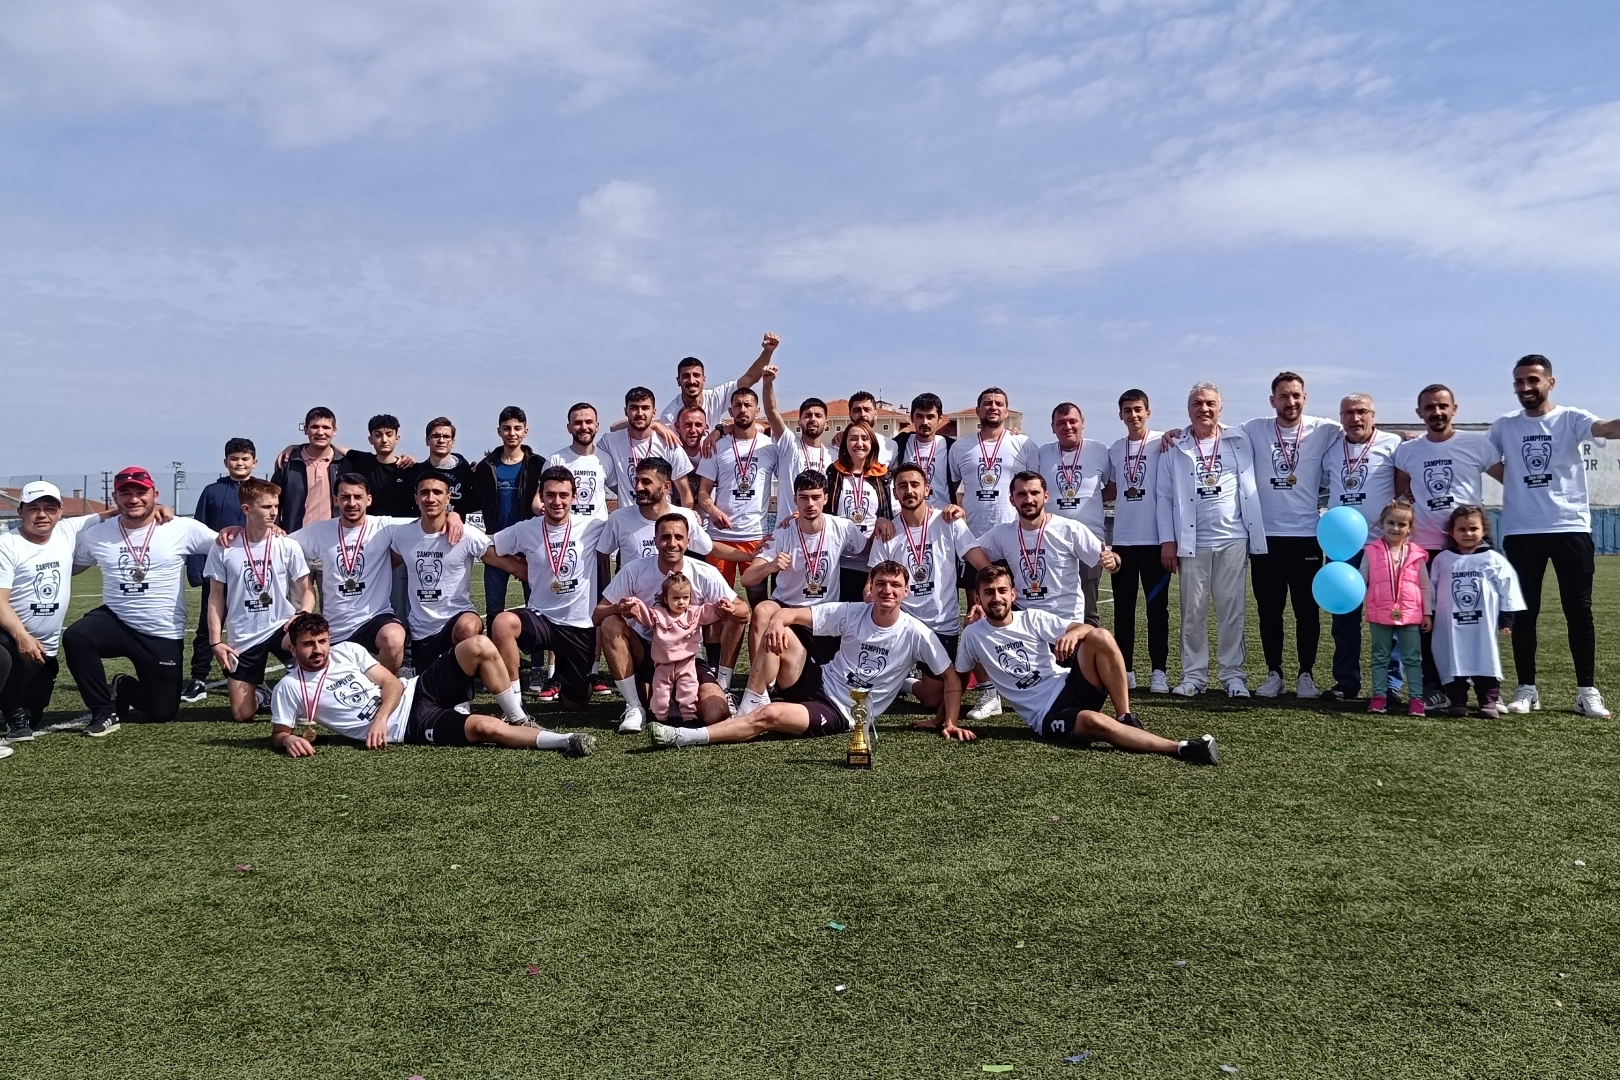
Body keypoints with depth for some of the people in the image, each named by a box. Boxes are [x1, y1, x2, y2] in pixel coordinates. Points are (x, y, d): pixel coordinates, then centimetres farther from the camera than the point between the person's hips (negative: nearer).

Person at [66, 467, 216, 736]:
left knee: (163, 712, 3)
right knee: (75, 637, -32)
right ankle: (104, 711, -10)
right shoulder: (96, 534, 1)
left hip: (164, 635, -2)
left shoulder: (183, 528, -10)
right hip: (115, 621, 2)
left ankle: (124, 689, 40)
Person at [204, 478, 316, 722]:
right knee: (242, 715, -1)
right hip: (242, 638, 1)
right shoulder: (223, 549, -4)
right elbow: (216, 596, 3)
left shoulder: (288, 546, -5)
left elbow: (307, 590, -1)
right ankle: (260, 695, 36)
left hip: (281, 627, 0)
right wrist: (215, 641, -2)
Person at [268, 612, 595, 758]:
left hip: (418, 691, 5)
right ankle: (564, 741, -24)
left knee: (480, 646, -17)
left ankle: (518, 720, -3)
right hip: (410, 726, -5)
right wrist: (289, 740, -23)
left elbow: (393, 684, 5)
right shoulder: (289, 689, 0)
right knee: (483, 727, -31)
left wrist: (380, 716, -15)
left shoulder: (347, 650, 9)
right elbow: (277, 736, 4)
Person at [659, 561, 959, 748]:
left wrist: (949, 721, -13)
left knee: (771, 715, -29)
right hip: (819, 682, 4)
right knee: (779, 633, -21)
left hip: (842, 714, -3)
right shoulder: (851, 613, -4)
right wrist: (777, 622, -31)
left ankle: (688, 737, -23)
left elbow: (951, 678, -1)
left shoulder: (915, 634, -8)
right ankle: (750, 705, -11)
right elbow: (788, 613, -7)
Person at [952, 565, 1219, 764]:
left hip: (1070, 688, 3)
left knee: (1101, 637, -25)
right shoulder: (973, 635, 4)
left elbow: (1088, 628, -4)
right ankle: (1180, 748, -36)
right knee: (1093, 721, -38)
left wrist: (1075, 633, -29)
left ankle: (1128, 720, -18)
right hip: (1047, 716, -3)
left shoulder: (1032, 619, 5)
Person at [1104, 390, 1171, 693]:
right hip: (1123, 539, 4)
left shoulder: (1162, 443, -3)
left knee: (1157, 606, 2)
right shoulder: (1115, 449, 11)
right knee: (1123, 607, 7)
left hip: (1154, 538, -4)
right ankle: (1125, 669, 14)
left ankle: (1159, 672, 7)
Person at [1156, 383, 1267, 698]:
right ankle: (1193, 674, 10)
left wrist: (1255, 536, 0)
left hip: (1233, 539, 0)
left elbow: (1250, 489, 6)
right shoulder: (1174, 448, 5)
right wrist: (1168, 540, -1)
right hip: (1192, 542, 0)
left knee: (1231, 609, 3)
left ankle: (1233, 674, 10)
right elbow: (1165, 496, 5)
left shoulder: (1238, 441, 6)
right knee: (1193, 610, 4)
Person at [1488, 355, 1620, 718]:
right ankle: (1526, 688, 16)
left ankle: (1587, 690, 12)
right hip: (1521, 532, 2)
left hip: (1571, 528, -2)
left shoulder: (1570, 418, -2)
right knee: (1524, 612, 7)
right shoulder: (1504, 426, 7)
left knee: (1579, 610, 4)